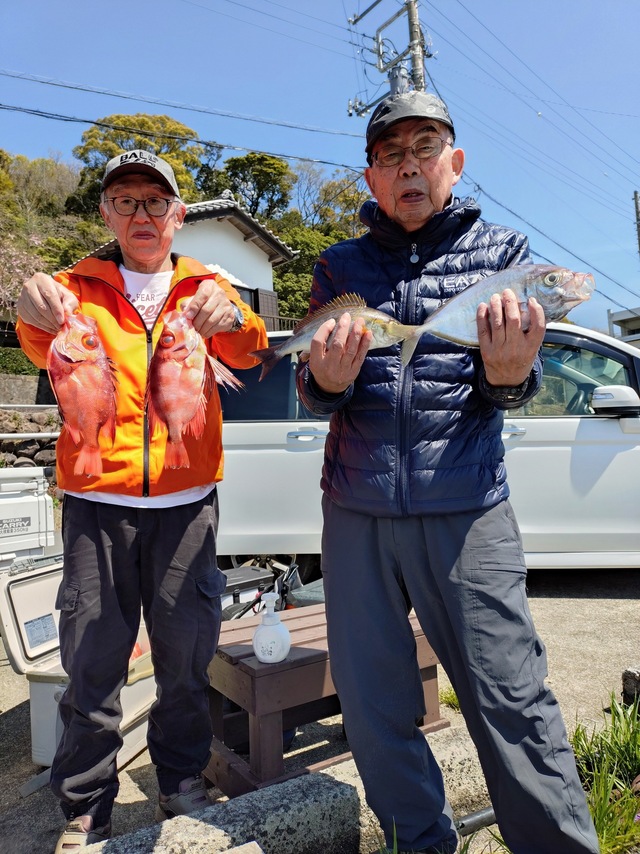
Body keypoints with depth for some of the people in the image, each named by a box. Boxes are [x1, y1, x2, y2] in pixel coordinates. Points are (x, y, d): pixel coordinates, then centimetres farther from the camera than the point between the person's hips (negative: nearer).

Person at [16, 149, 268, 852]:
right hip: (97, 498, 0)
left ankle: (182, 785, 31)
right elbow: (55, 358, -10)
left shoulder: (205, 288, 11)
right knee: (91, 658, 4)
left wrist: (229, 317, -32)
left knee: (186, 652, 8)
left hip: (187, 499, 1)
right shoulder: (81, 287, 10)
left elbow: (245, 354, -8)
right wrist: (39, 319, -33)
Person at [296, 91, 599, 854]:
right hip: (355, 508, 3)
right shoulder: (341, 266, 11)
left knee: (512, 701, -2)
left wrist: (509, 371, -23)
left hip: (466, 508, -2)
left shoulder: (500, 251, 8)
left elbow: (513, 389, 1)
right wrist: (327, 379, -19)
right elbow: (312, 395, 4)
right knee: (371, 708, 11)